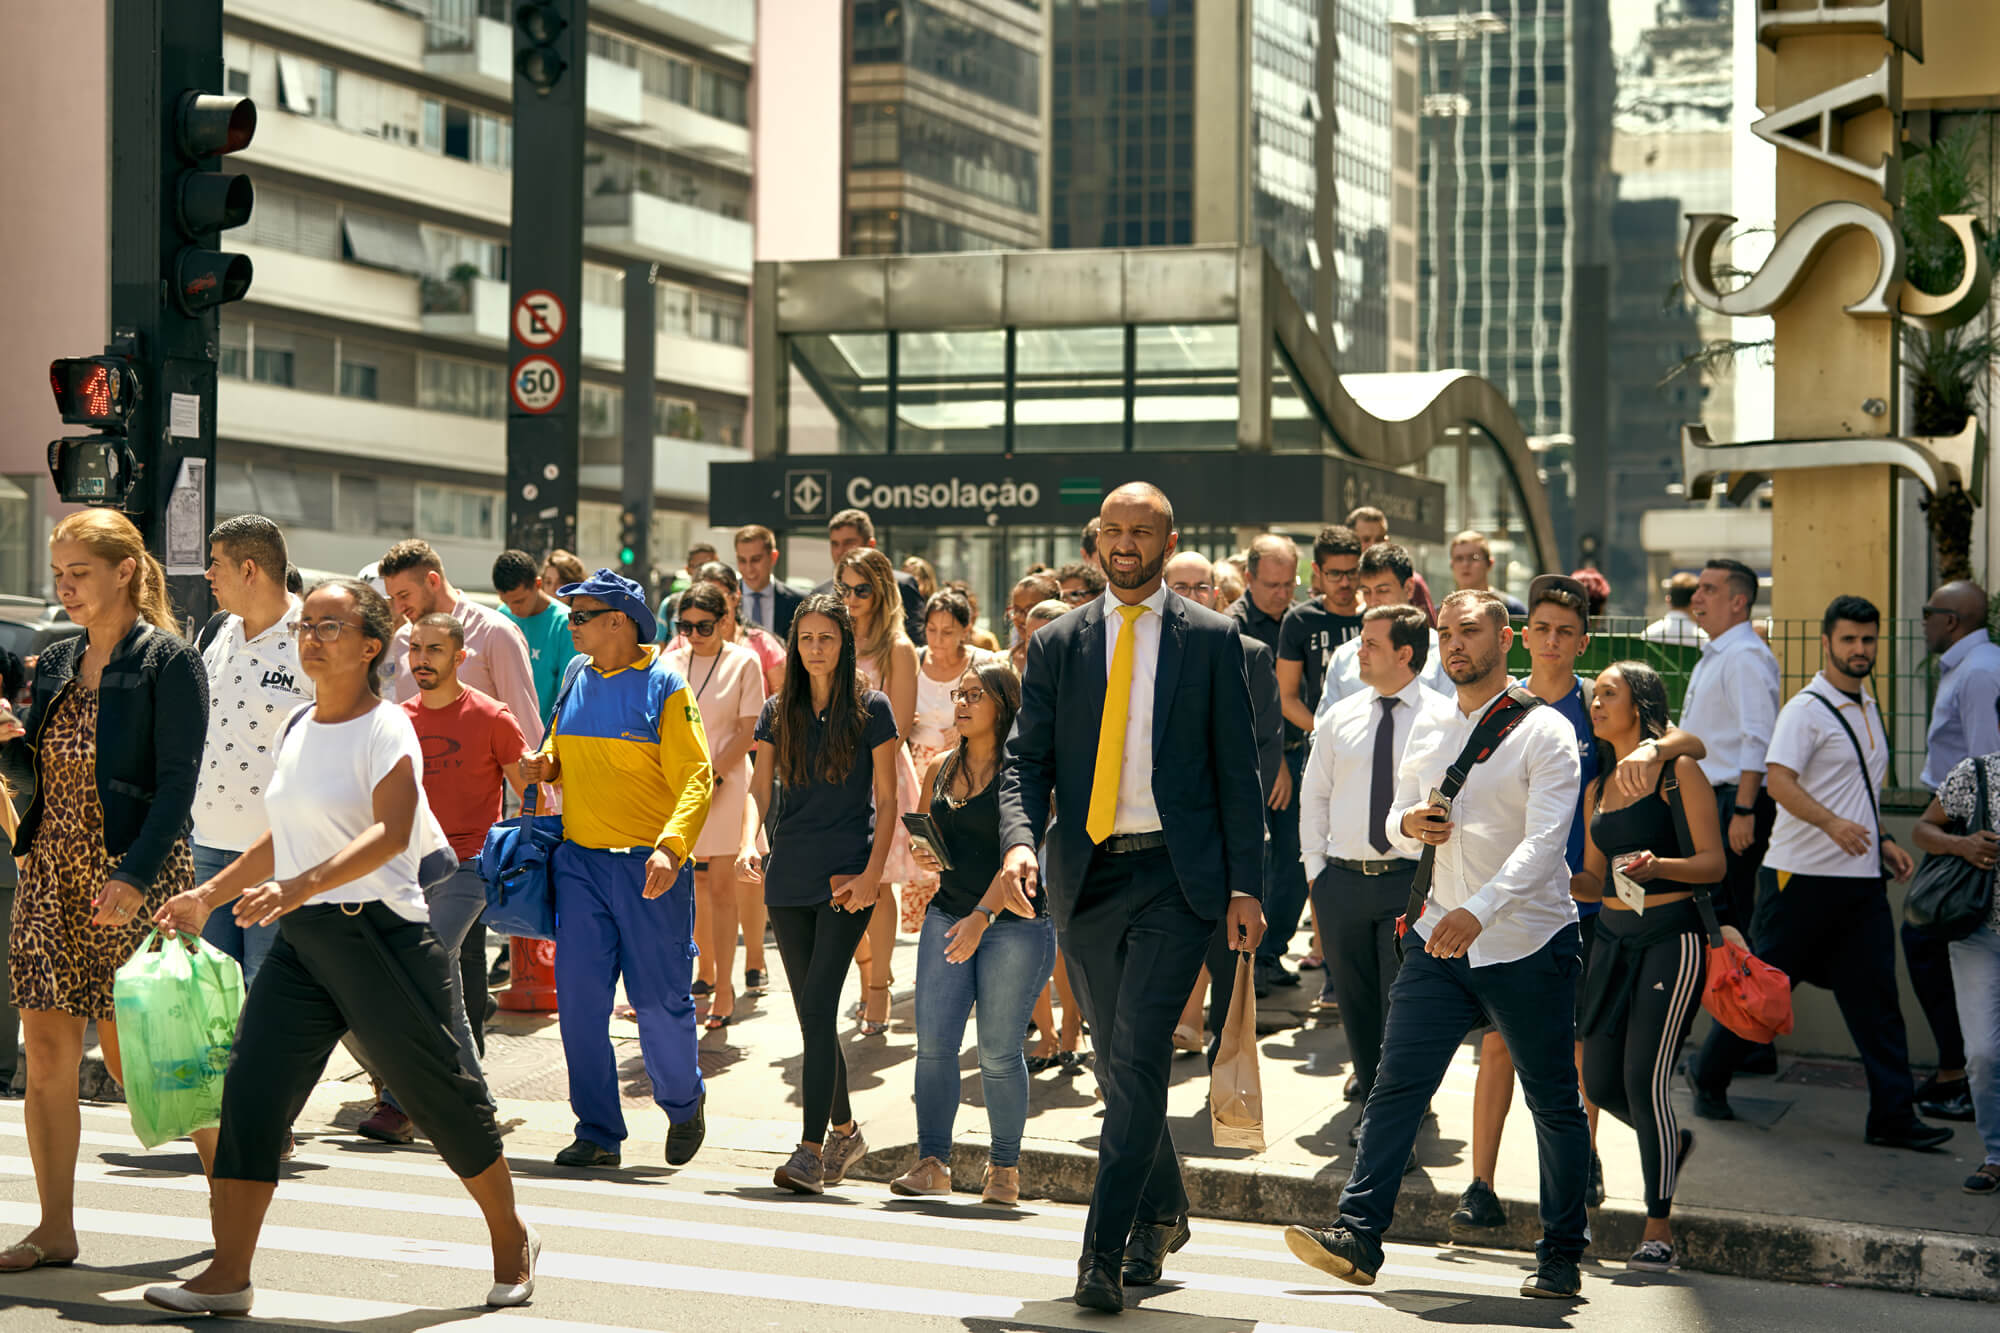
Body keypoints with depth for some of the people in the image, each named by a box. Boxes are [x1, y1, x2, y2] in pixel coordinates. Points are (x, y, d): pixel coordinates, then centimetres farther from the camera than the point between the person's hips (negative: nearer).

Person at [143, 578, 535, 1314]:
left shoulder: (386, 728, -10)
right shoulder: (298, 730, 13)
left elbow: (390, 832, -25)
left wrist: (302, 886, -37)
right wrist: (209, 894, 25)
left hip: (381, 935, -7)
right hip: (302, 942, 7)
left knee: (440, 1094, 3)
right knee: (251, 1088, -5)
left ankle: (511, 1241, 22)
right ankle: (228, 1274, -2)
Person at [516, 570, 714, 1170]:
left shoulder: (665, 688, -6)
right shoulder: (576, 682, 12)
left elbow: (695, 778, -12)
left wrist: (671, 847, -27)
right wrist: (546, 766, 2)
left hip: (649, 867, -5)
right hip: (579, 861, 5)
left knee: (659, 1001, 0)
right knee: (580, 998, -2)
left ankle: (684, 1106, 27)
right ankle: (597, 1133, 7)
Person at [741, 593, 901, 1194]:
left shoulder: (871, 710, 0)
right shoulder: (778, 713, 11)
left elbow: (886, 800, -1)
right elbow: (759, 790, 10)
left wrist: (872, 873, -11)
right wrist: (750, 844, -9)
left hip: (846, 878, -4)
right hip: (789, 877, 4)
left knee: (818, 1006, -15)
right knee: (812, 1015, 10)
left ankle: (811, 1149, -17)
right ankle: (844, 1129, 27)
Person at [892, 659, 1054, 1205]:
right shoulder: (940, 769, 12)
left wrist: (982, 914, -27)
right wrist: (925, 853, 1)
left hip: (1013, 922, -5)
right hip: (949, 914, 5)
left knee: (998, 1051, -3)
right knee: (933, 1041, -6)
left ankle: (1004, 1166, 12)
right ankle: (933, 1160, 1)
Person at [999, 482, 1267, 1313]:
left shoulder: (1211, 639, 3)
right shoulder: (1057, 644, 9)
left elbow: (1237, 769, 3)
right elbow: (1027, 757, 6)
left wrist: (1245, 885, -3)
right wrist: (1020, 839, -14)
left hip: (1175, 878, -3)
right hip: (1086, 876, 3)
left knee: (1139, 1060, -12)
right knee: (1116, 1066, 12)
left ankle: (1105, 1251, -10)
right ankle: (1161, 1213, 33)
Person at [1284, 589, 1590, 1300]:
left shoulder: (1545, 732, -8)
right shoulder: (1426, 730, 11)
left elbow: (1543, 840, -19)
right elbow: (1396, 829, 17)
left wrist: (1478, 909, -33)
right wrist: (1410, 825, -9)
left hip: (1530, 945, -4)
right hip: (1440, 939, 4)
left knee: (1555, 1105, 6)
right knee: (1395, 1086, -6)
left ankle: (1562, 1255, 17)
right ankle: (1358, 1237, -7)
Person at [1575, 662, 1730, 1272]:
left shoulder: (1678, 771, -5)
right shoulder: (1598, 787, 14)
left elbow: (1713, 863, -9)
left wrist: (1658, 865, -26)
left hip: (1671, 936, -7)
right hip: (1613, 937, 7)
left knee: (1645, 1078, -11)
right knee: (1600, 1081, 4)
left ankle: (1659, 1227, 0)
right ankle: (1672, 1143, 36)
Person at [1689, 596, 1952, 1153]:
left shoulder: (1868, 710, 17)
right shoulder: (1806, 709, -9)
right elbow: (1780, 781, -22)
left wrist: (1882, 841, 16)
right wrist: (1831, 823, -36)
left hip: (1861, 877, 7)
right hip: (1801, 874, -7)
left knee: (1874, 994, 2)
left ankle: (1894, 1116, 3)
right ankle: (1709, 1076, 20)